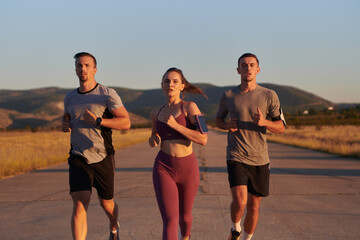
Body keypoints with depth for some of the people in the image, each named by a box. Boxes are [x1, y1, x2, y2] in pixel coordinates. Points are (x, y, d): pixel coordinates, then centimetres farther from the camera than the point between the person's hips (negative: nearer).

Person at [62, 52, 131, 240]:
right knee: (80, 205, -16)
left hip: (103, 159, -2)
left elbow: (126, 122, -13)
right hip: (78, 159, 2)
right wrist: (65, 125, 3)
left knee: (106, 203, 16)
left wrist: (98, 121, -25)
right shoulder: (70, 98, 8)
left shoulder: (108, 94, -7)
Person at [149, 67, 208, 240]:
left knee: (184, 216, 21)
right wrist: (152, 140, 2)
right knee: (170, 221, -15)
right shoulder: (157, 112, 8)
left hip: (188, 169, -1)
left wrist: (176, 125, -20)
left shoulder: (190, 107, -5)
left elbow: (203, 139, -16)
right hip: (164, 169, 1)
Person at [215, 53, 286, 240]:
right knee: (239, 202, -18)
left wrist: (264, 122, -18)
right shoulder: (228, 96, 2)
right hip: (236, 158, -1)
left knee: (253, 207, 9)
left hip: (260, 160, 1)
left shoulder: (269, 96, 0)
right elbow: (219, 120, 18)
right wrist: (227, 125, -6)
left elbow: (281, 127, 3)